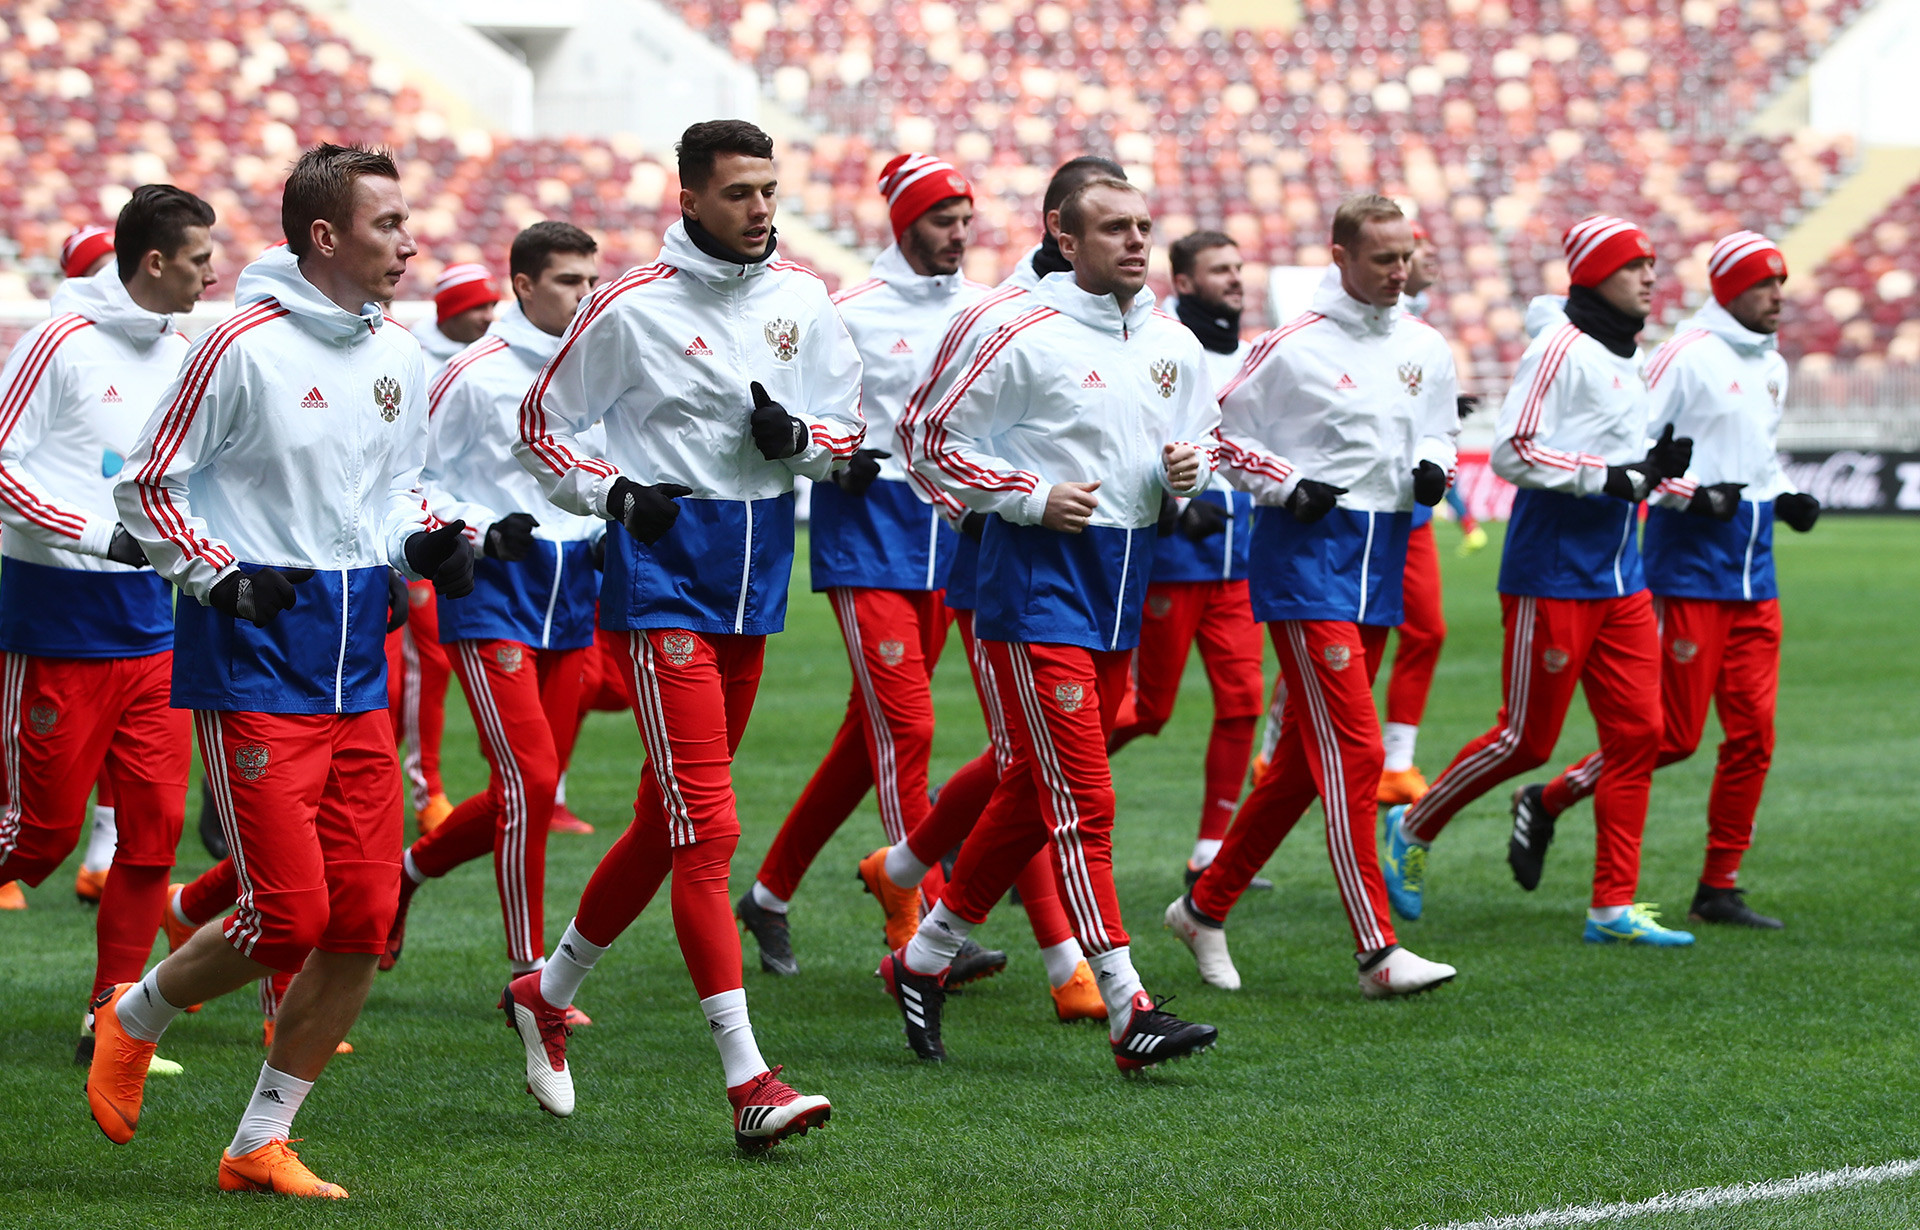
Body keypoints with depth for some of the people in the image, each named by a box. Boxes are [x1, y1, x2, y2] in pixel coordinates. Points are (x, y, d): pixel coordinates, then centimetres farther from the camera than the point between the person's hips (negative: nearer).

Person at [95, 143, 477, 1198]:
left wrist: (423, 545, 3)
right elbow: (145, 487, -6)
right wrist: (222, 576, -17)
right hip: (253, 656, -7)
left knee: (363, 922, 1)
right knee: (289, 919, -11)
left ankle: (261, 1143, 14)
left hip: (357, 668, 7)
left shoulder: (397, 357, 10)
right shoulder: (244, 348, -11)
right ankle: (132, 1019, 18)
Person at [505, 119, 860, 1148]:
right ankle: (749, 1083, -15)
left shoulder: (802, 299, 7)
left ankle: (547, 993, 34)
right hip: (665, 570, -6)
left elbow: (848, 431, 14)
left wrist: (799, 434, -8)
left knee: (668, 820, 14)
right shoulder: (632, 307, -7)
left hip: (758, 571, 6)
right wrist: (612, 493, -13)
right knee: (707, 827, -12)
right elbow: (542, 423, 2)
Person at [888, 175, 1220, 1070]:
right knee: (1081, 797, -11)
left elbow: (1204, 435, 23)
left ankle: (924, 958, 28)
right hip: (1039, 575, -7)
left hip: (1124, 580, 7)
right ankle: (1127, 1010, -14)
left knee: (1035, 792, 14)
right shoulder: (1027, 339, -10)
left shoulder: (1174, 346, 9)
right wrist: (1033, 496, -15)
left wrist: (1187, 469, -1)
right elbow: (935, 443, -5)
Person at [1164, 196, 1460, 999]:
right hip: (1307, 554, -7)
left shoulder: (1426, 350, 10)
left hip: (1382, 561, 7)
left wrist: (1433, 469, 2)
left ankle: (1205, 907, 24)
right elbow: (1220, 430, -2)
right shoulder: (1294, 347, -8)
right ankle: (1377, 952, -13)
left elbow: (1439, 431, 24)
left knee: (1303, 759, 11)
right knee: (1353, 751, -13)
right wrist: (1287, 485, -14)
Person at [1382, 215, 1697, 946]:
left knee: (1638, 732, 2)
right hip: (1553, 575, -8)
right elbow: (1512, 452, -20)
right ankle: (1412, 830, 20)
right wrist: (1611, 476, -21)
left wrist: (1655, 471, 5)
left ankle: (1615, 907, 6)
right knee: (1526, 739, -2)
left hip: (1619, 577, 8)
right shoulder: (1562, 349, -13)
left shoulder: (1629, 359, 15)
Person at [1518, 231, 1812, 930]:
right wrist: (1692, 494, -22)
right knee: (1674, 735, -7)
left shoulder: (1772, 367, 15)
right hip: (1690, 565, -8)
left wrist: (1784, 499, 10)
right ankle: (1547, 802, 11)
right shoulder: (1688, 357, -10)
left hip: (1754, 571, 8)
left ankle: (1719, 888, 8)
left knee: (1753, 731, 2)